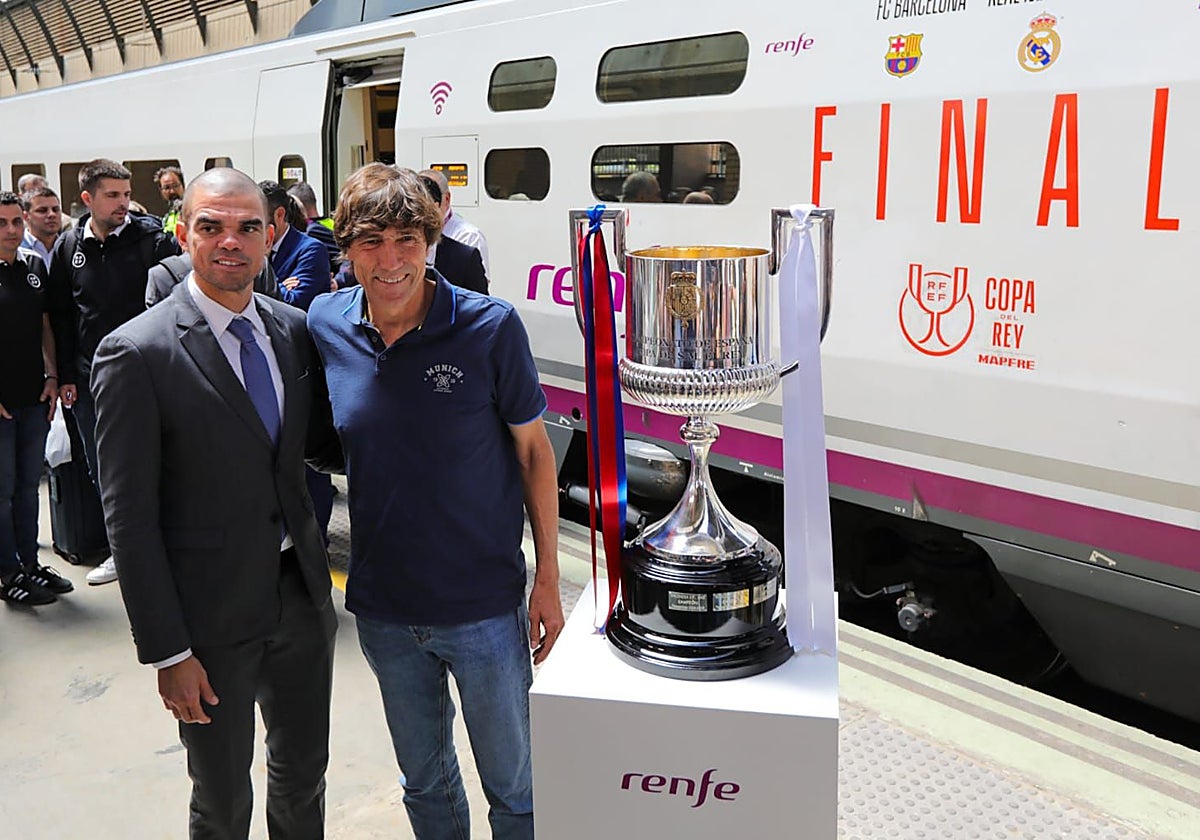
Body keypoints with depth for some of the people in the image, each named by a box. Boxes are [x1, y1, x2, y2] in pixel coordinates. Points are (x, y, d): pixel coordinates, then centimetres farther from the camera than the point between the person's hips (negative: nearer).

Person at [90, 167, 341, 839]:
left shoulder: (294, 330, 1)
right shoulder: (136, 353, -15)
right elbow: (130, 518, -14)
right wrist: (167, 653, -13)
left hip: (302, 592, 5)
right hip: (213, 616, -4)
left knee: (304, 772, 22)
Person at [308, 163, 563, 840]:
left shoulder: (490, 327, -15)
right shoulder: (324, 326, -5)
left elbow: (534, 452, -7)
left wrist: (548, 581, -5)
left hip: (485, 607, -3)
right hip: (383, 609, 3)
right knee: (425, 780, 24)